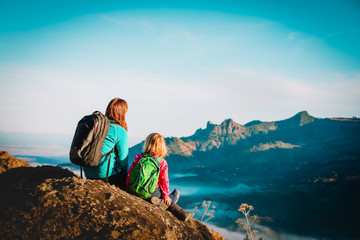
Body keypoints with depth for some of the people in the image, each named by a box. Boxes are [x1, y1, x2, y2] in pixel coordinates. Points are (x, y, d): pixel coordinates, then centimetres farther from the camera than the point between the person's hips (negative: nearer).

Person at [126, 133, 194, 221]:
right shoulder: (162, 163, -8)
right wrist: (166, 196, 7)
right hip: (152, 193, -4)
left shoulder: (138, 158, -2)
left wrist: (128, 187, 17)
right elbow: (164, 181, -5)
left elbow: (130, 173, 2)